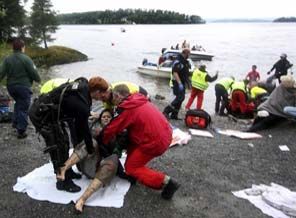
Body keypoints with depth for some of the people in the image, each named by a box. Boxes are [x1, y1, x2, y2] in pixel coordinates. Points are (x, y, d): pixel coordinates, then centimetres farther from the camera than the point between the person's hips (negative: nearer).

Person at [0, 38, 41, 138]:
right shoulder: (26, 59, -13)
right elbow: (34, 73, -11)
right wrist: (38, 79, 7)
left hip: (11, 86, 6)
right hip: (23, 87, -5)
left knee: (18, 103, 29)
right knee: (23, 108, 2)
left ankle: (15, 122, 30)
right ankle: (21, 131, 3)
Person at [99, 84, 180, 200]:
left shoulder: (125, 109, -14)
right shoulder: (138, 100, 10)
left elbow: (110, 130, -5)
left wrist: (100, 141, 14)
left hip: (155, 141, -9)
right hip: (165, 134, 9)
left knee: (131, 168, 6)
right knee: (131, 146, 24)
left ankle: (166, 182, 0)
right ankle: (132, 175, 30)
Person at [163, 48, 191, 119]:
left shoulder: (185, 62, 14)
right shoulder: (178, 61, -16)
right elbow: (175, 73, -25)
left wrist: (188, 82, 22)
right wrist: (179, 83, -30)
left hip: (182, 83, 10)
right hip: (177, 82, -10)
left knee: (181, 98, 9)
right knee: (180, 98, -15)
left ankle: (174, 115, 15)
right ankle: (166, 111, -9)